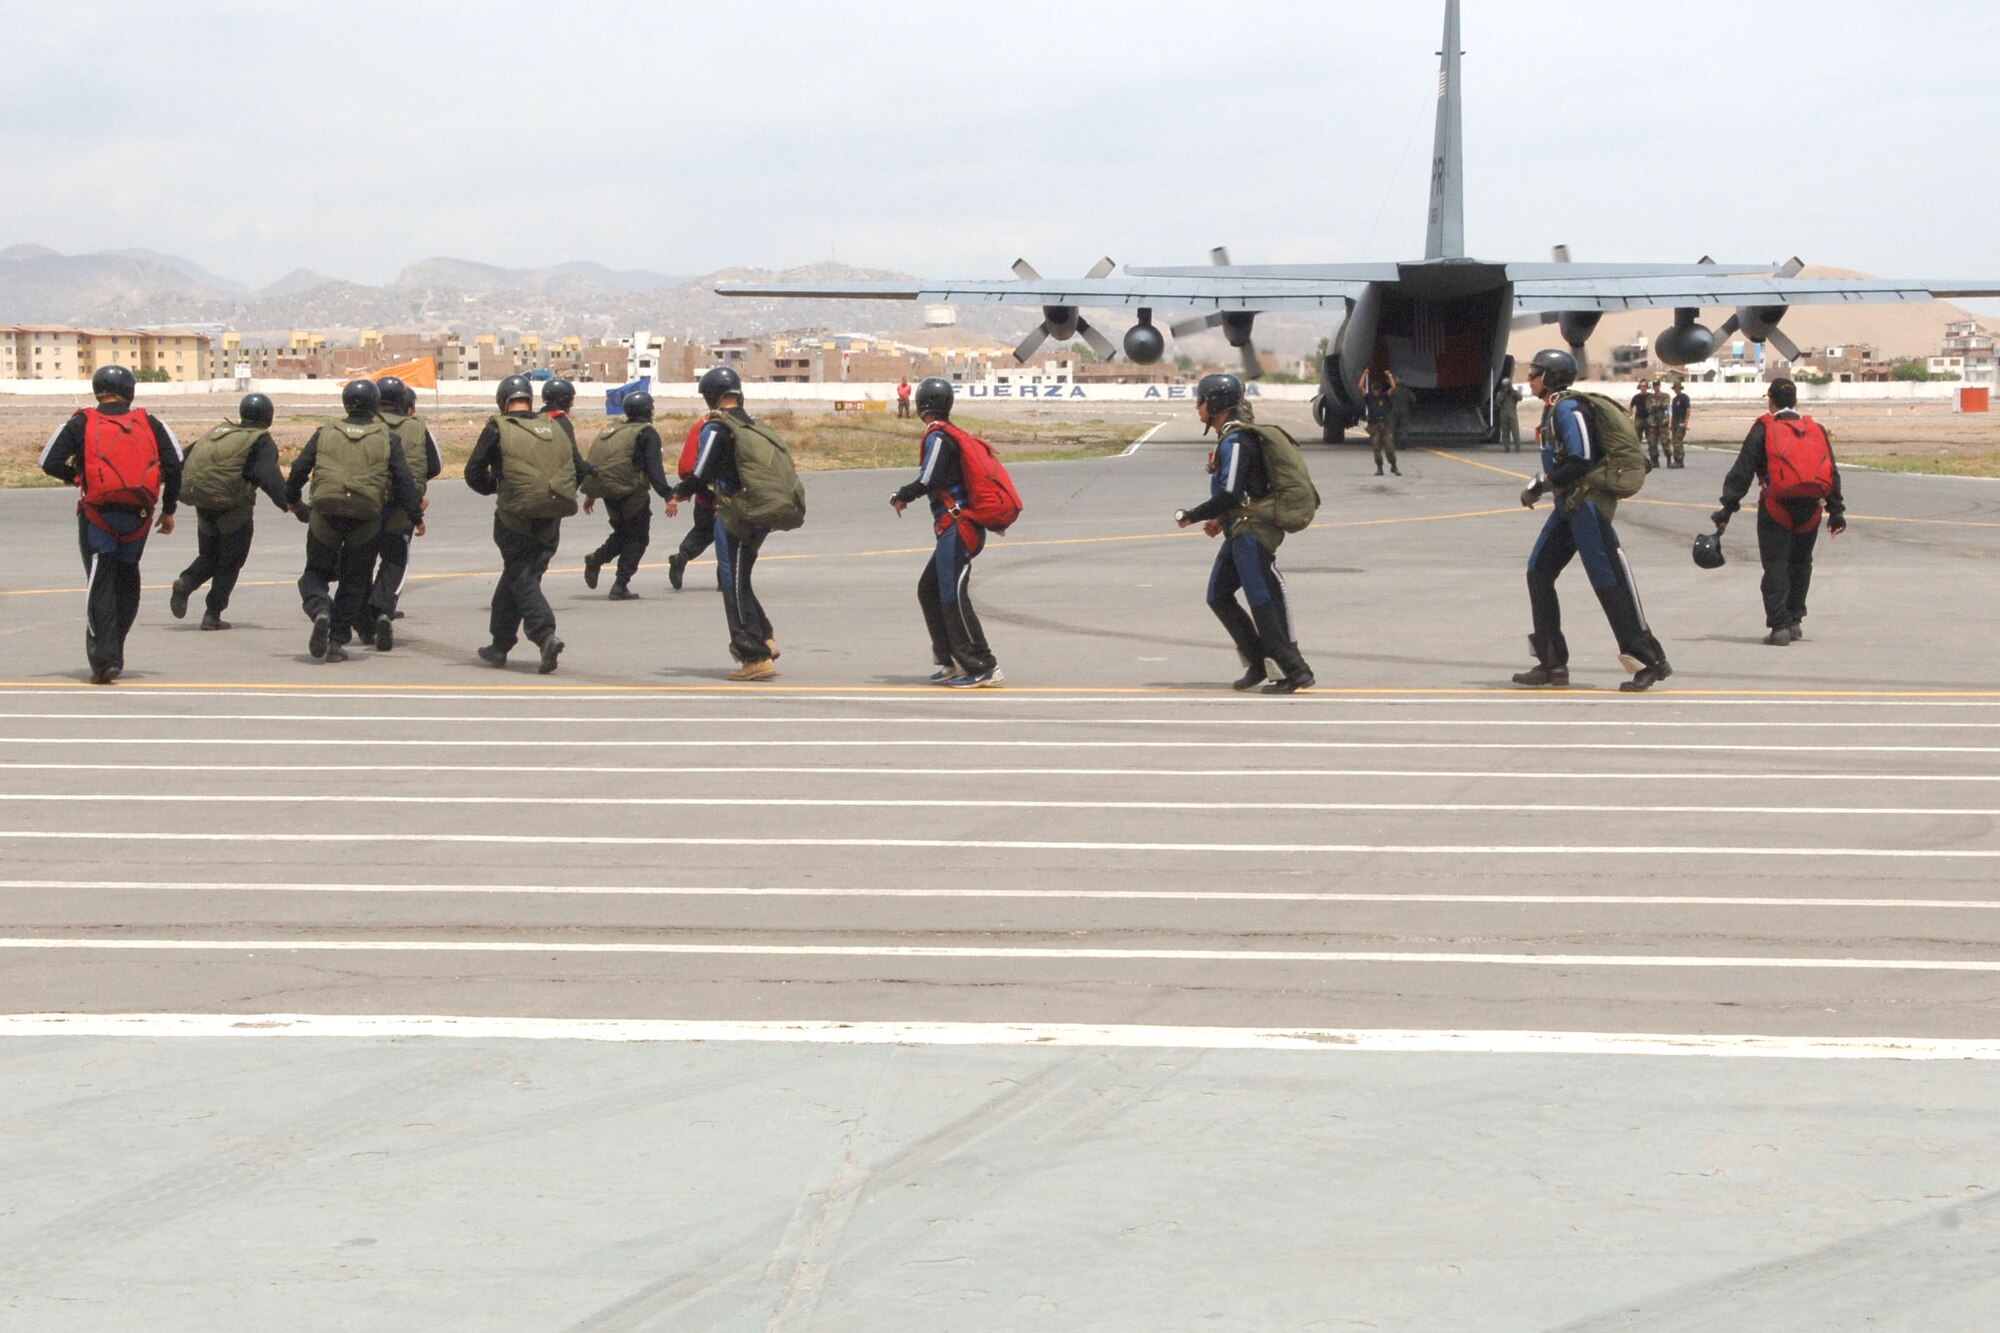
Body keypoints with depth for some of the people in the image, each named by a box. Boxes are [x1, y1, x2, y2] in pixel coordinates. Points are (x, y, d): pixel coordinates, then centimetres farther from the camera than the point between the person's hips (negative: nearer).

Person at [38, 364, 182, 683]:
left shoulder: (82, 423, 1)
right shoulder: (149, 424, 7)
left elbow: (51, 462, -4)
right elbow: (173, 466, 4)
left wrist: (74, 477, 16)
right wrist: (168, 509, 14)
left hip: (98, 516, -2)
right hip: (138, 517, 2)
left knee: (101, 585, 0)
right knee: (127, 580, 19)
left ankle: (104, 660, -10)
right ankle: (114, 653, 22)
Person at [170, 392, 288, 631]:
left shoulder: (219, 431, 17)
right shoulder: (261, 441, -2)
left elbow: (185, 457, 22)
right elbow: (270, 478, -18)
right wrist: (289, 503, -27)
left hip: (203, 504, 5)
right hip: (233, 507, -5)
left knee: (209, 556, 21)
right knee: (230, 561, 8)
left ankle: (185, 583, -7)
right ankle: (212, 615, 3)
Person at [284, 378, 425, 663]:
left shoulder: (326, 433, 9)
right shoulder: (386, 438, 6)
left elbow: (299, 468, 9)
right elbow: (403, 479, 1)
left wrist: (292, 500, 25)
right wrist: (416, 515, 9)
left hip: (325, 514, 0)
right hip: (366, 519, 0)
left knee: (316, 572, 16)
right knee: (355, 580, 13)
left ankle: (320, 609, -16)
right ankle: (337, 641, 9)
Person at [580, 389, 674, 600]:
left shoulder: (612, 429, 15)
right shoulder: (647, 434, -6)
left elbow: (594, 463, 18)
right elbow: (654, 468, -18)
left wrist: (590, 494, 25)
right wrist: (668, 494, -24)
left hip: (609, 493, 7)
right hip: (631, 493, -7)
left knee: (622, 532, 25)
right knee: (638, 538, 4)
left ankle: (596, 559, 3)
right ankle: (620, 586, -3)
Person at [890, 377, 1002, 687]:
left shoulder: (937, 436, -10)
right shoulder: (951, 434, 18)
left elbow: (930, 479, -18)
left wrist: (901, 497, -4)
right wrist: (906, 496, 15)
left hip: (957, 529, -10)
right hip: (955, 529, 10)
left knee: (953, 597, -11)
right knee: (929, 590, 16)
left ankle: (983, 668, -12)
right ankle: (952, 662, 18)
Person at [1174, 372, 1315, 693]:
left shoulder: (1235, 441, -17)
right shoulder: (1230, 438, 15)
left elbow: (1229, 495, -24)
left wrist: (1191, 516, -14)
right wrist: (1221, 520, 16)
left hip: (1252, 532, -11)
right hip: (1240, 532, 11)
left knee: (1262, 602, -8)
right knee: (1219, 595, 13)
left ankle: (1297, 671, -6)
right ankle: (1256, 665, 17)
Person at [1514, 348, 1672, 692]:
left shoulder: (1569, 409, -14)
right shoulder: (1553, 410, 16)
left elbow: (1580, 462, -21)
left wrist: (1541, 485, -15)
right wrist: (1540, 484, 11)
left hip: (1588, 503, -10)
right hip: (1569, 503, 10)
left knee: (1608, 581, -10)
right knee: (1538, 573, 8)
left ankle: (1650, 660, -7)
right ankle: (1552, 663, 12)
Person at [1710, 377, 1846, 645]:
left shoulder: (1764, 429, 0)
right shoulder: (1817, 430, 12)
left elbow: (1742, 471, -4)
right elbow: (1832, 473, 14)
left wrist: (1728, 508, -3)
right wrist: (1836, 511, 19)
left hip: (1777, 508, -4)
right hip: (1810, 509, 4)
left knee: (1775, 566, -2)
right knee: (1800, 564, 19)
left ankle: (1779, 625, -10)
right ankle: (1794, 621, 23)